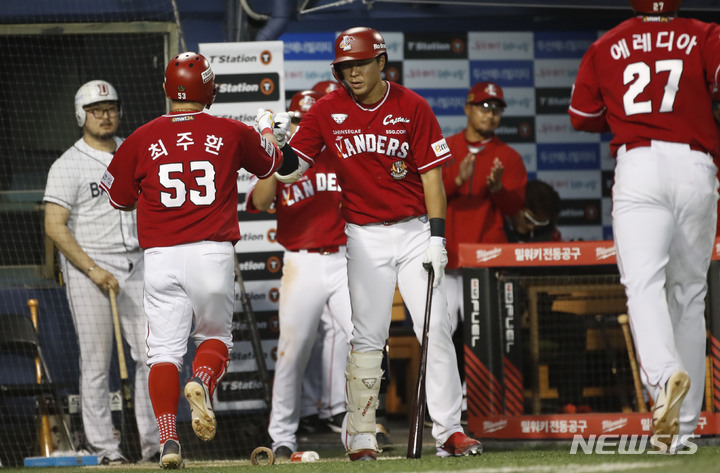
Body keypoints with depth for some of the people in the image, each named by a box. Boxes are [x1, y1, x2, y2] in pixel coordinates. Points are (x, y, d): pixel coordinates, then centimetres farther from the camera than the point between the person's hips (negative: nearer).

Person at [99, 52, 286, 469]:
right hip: (213, 254, 0)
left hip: (161, 258, 0)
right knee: (216, 336, 17)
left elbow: (120, 197, 14)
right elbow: (270, 162, 24)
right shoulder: (231, 133, 3)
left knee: (165, 350, 2)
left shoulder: (143, 139, 3)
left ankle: (169, 439, -11)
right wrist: (268, 130, 44)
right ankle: (203, 380, -16)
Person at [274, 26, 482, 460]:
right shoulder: (327, 111, 1)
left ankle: (449, 432, -4)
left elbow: (431, 175, -3)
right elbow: (291, 170, 1)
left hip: (414, 231, -1)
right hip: (365, 237, 1)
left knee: (436, 330, -6)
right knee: (367, 337, 1)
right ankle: (360, 436, 6)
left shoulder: (412, 107, -3)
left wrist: (437, 237, -9)